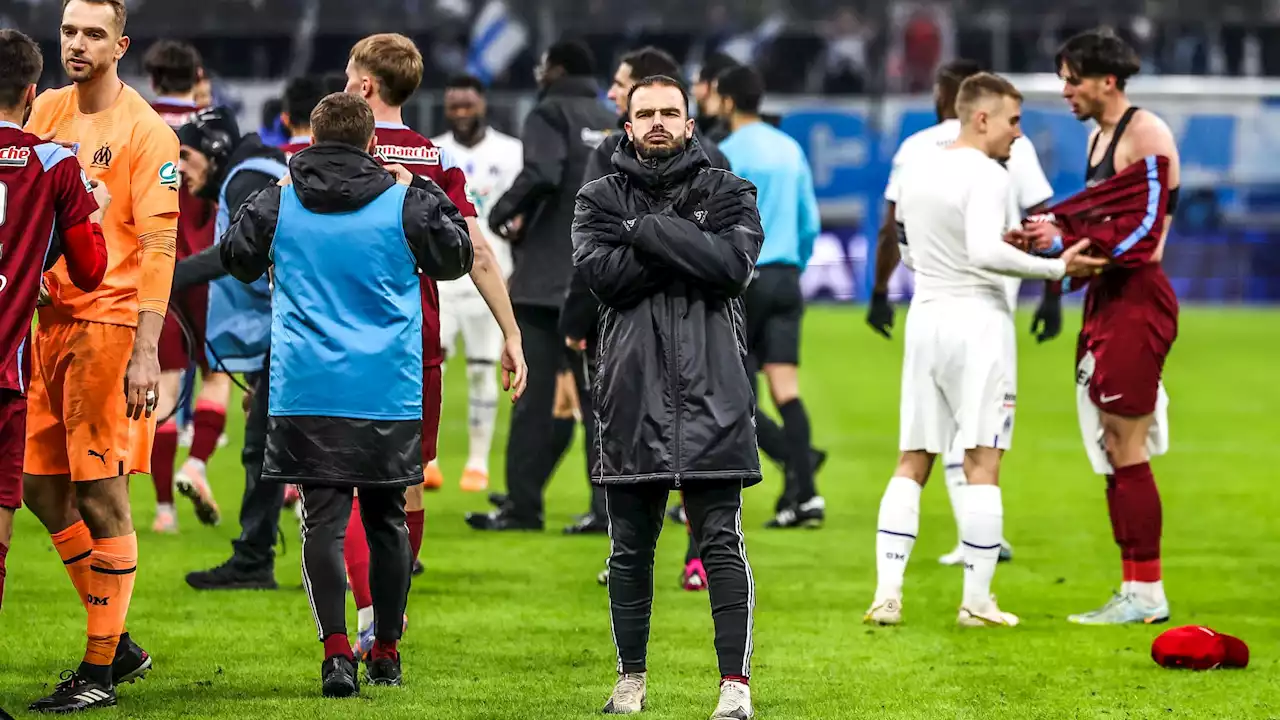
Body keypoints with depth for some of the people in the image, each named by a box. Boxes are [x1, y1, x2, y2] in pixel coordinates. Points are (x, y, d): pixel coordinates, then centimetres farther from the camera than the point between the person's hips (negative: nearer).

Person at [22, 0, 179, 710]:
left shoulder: (145, 132, -9)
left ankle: (100, 671, 1)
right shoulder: (47, 111, 11)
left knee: (99, 493, -5)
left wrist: (147, 351, -18)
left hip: (108, 319, -7)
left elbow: (158, 247, -12)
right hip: (47, 313, 7)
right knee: (40, 485, 9)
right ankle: (119, 642, 22)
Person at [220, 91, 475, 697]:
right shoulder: (403, 202, -3)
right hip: (390, 392, 0)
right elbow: (455, 257, 12)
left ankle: (336, 650, -16)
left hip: (306, 391, 0)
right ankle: (386, 652, 20)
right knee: (386, 518, 13)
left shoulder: (280, 202, 0)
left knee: (323, 520, -1)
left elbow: (237, 259, 17)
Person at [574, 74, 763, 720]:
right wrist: (685, 250, -10)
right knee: (630, 547, 8)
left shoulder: (726, 194, 8)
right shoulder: (601, 199, 11)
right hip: (630, 395, 2)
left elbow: (732, 265, -11)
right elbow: (603, 273, -7)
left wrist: (648, 231, -11)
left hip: (712, 396, -2)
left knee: (721, 543, -6)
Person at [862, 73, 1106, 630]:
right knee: (982, 463, -2)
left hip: (925, 314, 7)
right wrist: (1056, 269, -20)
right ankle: (976, 601, -2)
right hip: (977, 318, -7)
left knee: (912, 463, 8)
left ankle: (886, 593, 0)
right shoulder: (986, 176, -12)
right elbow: (986, 252, -25)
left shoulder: (914, 171, 12)